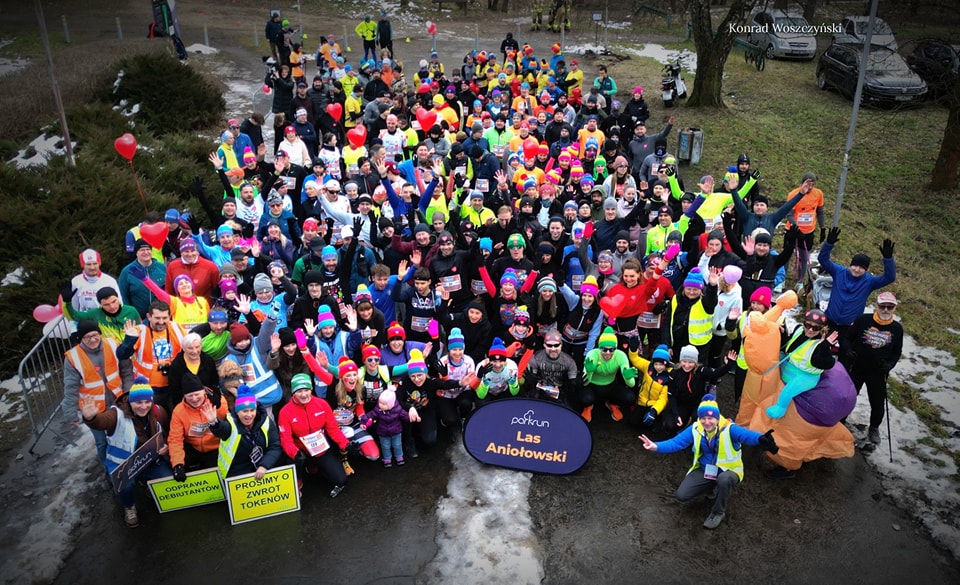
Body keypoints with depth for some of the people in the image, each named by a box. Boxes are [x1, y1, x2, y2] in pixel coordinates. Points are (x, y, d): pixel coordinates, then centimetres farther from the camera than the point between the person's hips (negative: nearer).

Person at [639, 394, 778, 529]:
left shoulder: (729, 429, -26)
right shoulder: (695, 429, -12)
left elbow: (747, 435, -46)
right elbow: (676, 442, -14)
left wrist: (761, 440, -71)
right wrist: (656, 447, -34)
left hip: (728, 470, -4)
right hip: (705, 470, 4)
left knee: (723, 479, -41)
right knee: (682, 495, -7)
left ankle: (718, 512, -10)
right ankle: (710, 488, 23)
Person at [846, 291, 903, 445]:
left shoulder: (897, 328, -6)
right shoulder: (863, 320, -13)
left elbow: (897, 351, 4)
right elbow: (849, 337, -2)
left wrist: (890, 365, -12)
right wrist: (849, 351, -18)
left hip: (878, 374, 1)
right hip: (857, 369, -1)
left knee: (878, 404, 9)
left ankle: (874, 428, 36)